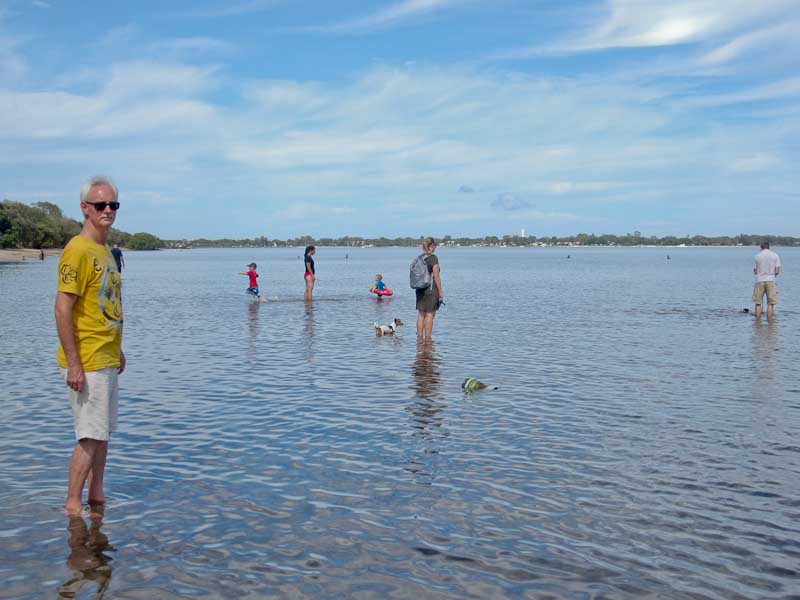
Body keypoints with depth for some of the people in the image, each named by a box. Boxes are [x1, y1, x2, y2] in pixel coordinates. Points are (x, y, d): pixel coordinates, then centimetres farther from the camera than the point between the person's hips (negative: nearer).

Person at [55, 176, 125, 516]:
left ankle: (96, 494, 27)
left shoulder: (105, 250, 12)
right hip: (87, 363, -9)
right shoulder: (78, 250, -16)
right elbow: (62, 310, -20)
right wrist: (73, 364, -21)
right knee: (91, 436, -3)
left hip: (107, 360, 9)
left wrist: (117, 350, 20)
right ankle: (72, 503, 9)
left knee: (103, 432, 16)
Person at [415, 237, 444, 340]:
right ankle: (427, 338, 1)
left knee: (421, 314, 11)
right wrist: (440, 292, -7)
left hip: (420, 290, 6)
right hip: (431, 289, -6)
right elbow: (436, 276, -13)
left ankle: (420, 336, 14)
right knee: (430, 315, -1)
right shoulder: (433, 258, -11)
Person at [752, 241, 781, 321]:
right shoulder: (775, 256, 3)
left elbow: (755, 271, 3)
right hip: (770, 281, 0)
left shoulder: (757, 256, 2)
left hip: (759, 281, 0)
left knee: (758, 303, 7)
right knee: (770, 303, 2)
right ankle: (769, 321, -1)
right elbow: (777, 271, -1)